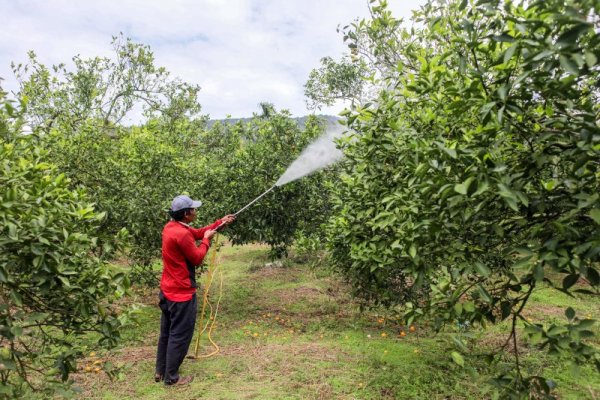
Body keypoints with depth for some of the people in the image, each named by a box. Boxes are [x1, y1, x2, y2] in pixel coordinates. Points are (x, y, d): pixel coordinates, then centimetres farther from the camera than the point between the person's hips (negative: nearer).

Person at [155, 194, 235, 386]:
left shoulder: (171, 226, 5)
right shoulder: (181, 234, -26)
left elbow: (197, 232, 14)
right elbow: (197, 258, -17)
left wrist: (219, 223, 11)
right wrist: (207, 240, -4)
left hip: (168, 290, 10)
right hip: (181, 293, -10)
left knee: (167, 332, 21)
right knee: (179, 336, 5)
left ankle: (160, 371, 34)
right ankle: (171, 377, 17)